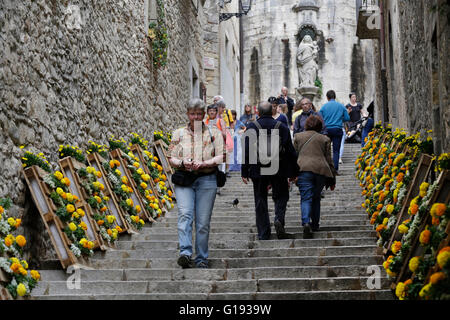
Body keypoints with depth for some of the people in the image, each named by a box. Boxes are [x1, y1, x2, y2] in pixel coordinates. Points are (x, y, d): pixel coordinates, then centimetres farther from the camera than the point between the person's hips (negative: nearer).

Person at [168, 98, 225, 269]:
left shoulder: (214, 133, 9)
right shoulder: (178, 133, 13)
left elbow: (221, 157, 1)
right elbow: (171, 158, 10)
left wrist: (203, 163, -15)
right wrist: (183, 162, -11)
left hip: (207, 180, 0)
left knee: (203, 221, -1)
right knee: (185, 214, -20)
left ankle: (201, 258, 7)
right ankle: (185, 253, -28)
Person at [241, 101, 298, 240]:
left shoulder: (251, 127, -1)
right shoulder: (282, 127, 3)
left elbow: (246, 151, -3)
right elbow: (291, 151, 5)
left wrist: (244, 172, 1)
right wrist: (293, 172, 12)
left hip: (258, 170, 0)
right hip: (279, 171, 0)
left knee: (260, 201, 7)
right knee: (281, 196, 14)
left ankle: (263, 233, 7)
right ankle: (279, 219, -12)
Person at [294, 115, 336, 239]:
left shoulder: (298, 136, 15)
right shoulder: (324, 139, 15)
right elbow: (329, 159, 14)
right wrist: (332, 179, 18)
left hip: (303, 169, -1)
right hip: (321, 170, 1)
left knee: (306, 198, -6)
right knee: (316, 197, 18)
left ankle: (306, 223, -27)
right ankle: (315, 224, 22)